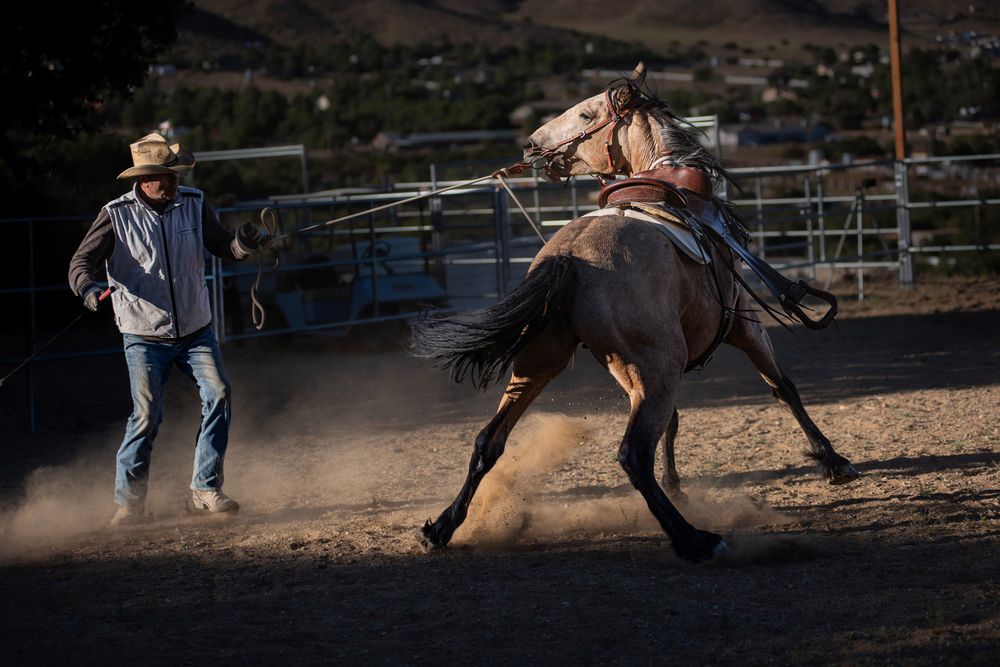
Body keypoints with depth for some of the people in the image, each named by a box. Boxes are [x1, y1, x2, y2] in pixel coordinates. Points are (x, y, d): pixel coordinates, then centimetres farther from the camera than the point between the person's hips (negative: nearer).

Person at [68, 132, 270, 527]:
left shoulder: (193, 205, -2)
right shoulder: (117, 215, -10)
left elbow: (224, 249, 1)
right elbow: (81, 260, -13)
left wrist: (244, 243, -22)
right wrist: (88, 289, -34)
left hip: (196, 331, 3)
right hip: (144, 337, -3)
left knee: (218, 397, -12)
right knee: (146, 415, -11)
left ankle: (206, 489, -1)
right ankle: (129, 502, 3)